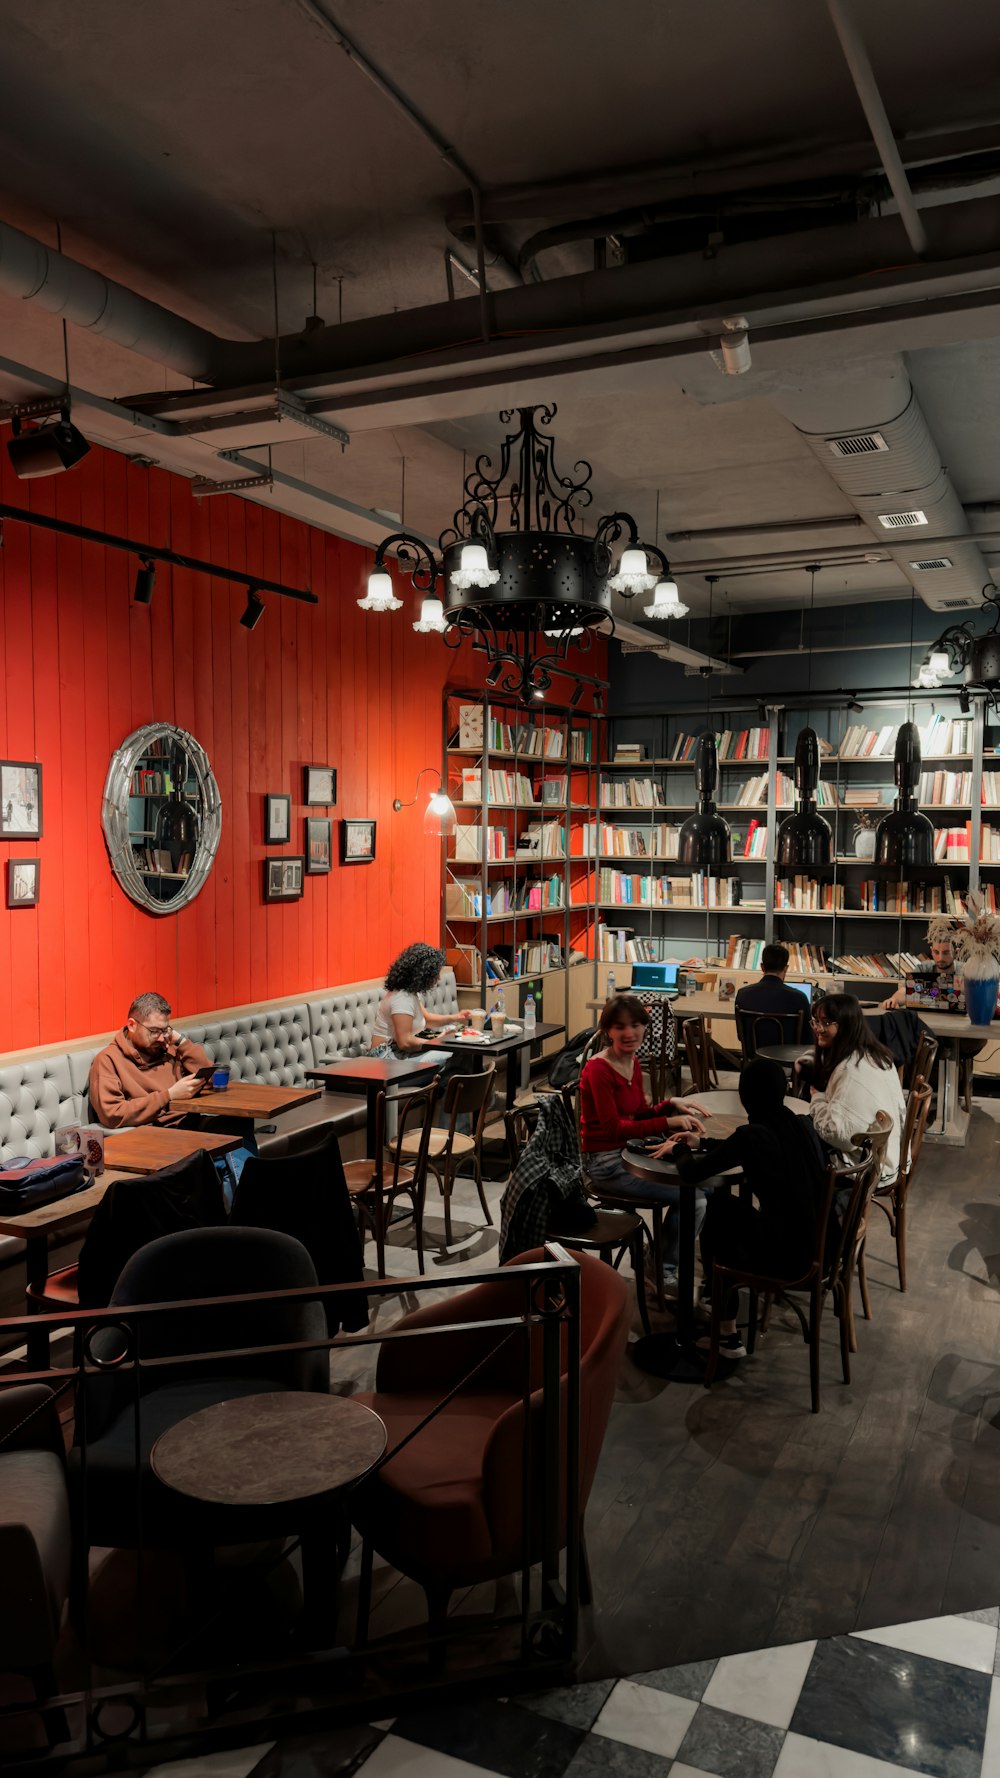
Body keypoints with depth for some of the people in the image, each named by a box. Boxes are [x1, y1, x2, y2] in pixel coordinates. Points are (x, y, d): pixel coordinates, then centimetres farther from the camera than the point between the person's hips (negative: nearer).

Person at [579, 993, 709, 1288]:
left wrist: (671, 1104, -7)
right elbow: (614, 1128, -22)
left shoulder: (633, 1062, 7)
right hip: (606, 1162, -8)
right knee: (691, 1197, -15)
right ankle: (664, 1271, 4)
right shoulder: (598, 1070, -19)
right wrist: (668, 1122, -24)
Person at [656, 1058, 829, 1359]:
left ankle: (727, 1335, 30)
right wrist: (701, 1143, 27)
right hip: (821, 1245, 6)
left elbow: (691, 1174, -9)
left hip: (787, 1256, -6)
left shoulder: (753, 1134, -17)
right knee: (721, 1204, 21)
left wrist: (678, 1150, 12)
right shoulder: (803, 1124, 3)